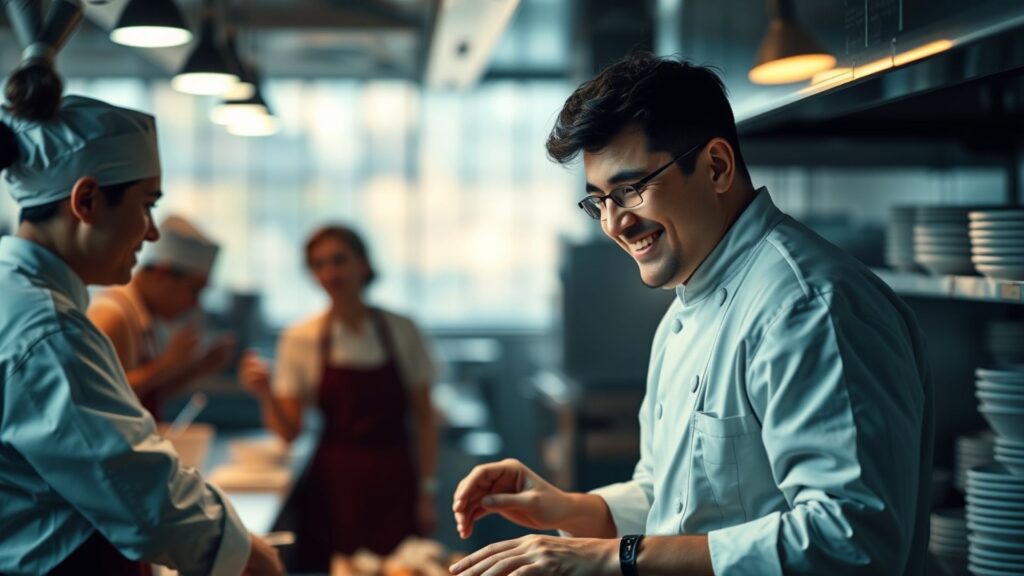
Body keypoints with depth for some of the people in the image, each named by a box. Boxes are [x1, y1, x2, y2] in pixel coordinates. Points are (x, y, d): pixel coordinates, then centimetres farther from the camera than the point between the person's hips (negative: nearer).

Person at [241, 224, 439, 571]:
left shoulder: (401, 331, 1)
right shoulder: (301, 339, 0)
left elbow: (423, 418, 5)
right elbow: (288, 432, -2)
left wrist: (426, 491, 0)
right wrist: (265, 394, -20)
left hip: (394, 486, 0)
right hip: (334, 485, 0)